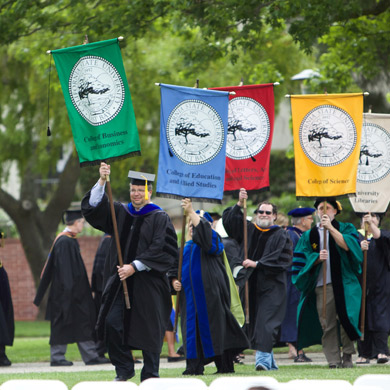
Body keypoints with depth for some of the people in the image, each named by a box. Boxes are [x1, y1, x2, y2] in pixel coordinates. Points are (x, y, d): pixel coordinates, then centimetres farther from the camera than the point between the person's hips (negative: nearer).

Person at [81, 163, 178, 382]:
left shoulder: (160, 218, -3)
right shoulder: (121, 212, 12)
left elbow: (161, 250, -11)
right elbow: (93, 208, 4)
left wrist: (135, 267, -17)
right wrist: (102, 181, -9)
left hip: (147, 283, -4)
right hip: (121, 280, 4)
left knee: (148, 329, -1)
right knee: (112, 322, -6)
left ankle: (150, 376, 9)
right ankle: (124, 370, 8)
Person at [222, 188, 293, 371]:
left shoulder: (281, 236, 0)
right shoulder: (249, 230, 13)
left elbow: (282, 259, -11)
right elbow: (229, 222, 1)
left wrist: (257, 264, -16)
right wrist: (239, 205, -14)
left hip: (272, 285, -5)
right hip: (253, 284, 5)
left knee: (266, 322, -16)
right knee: (254, 322, 8)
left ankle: (263, 358, -24)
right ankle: (269, 361, 18)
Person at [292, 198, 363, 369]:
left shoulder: (346, 229, 11)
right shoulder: (309, 236, 17)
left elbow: (348, 246, -9)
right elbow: (304, 259, 8)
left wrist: (331, 228, -14)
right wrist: (317, 258, -12)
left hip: (344, 283, -2)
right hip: (321, 285, 2)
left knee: (345, 320, -12)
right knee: (327, 325, -4)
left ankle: (347, 356, 3)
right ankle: (333, 361, -2)